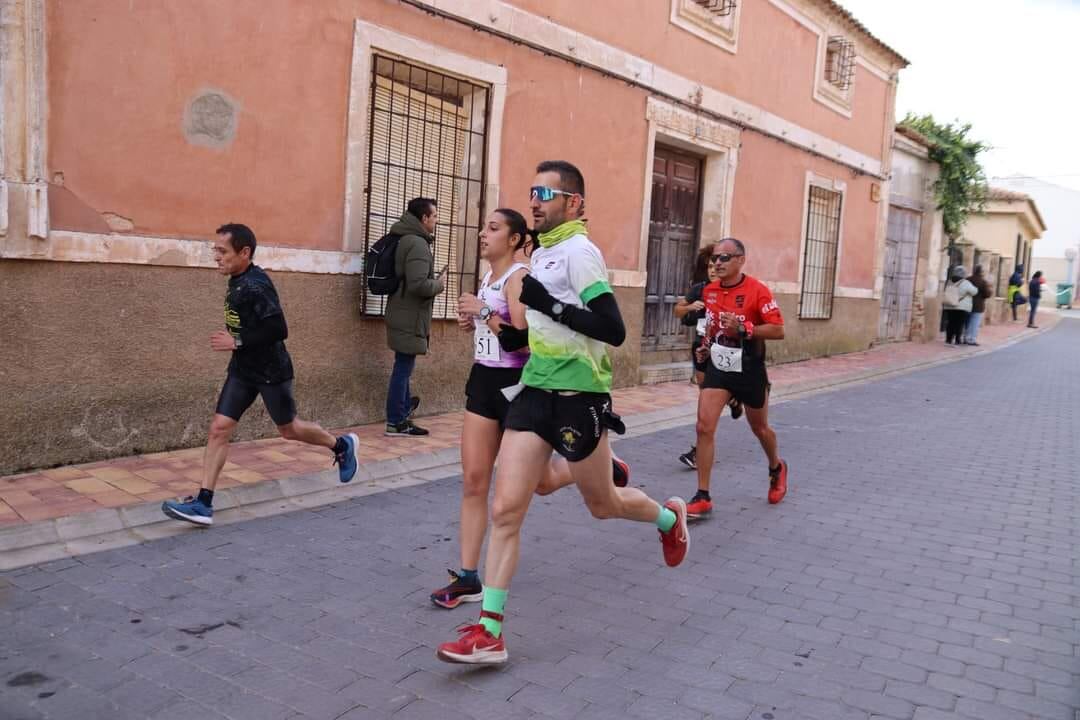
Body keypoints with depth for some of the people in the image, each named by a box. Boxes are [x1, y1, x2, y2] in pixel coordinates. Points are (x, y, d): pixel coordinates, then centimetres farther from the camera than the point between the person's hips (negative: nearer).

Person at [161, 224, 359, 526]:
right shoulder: (237, 280, 5)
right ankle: (203, 503, 1)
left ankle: (342, 446, 34)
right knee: (219, 428, -1)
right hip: (242, 370, 8)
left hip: (271, 372, -8)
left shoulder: (256, 286, -23)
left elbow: (278, 329, -28)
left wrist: (237, 342, -24)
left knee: (289, 429, 9)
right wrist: (233, 340, 10)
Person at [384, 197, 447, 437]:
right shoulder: (418, 244, -17)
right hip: (410, 317, -10)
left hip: (403, 315, 10)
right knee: (403, 367, -3)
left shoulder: (406, 239, 13)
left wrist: (433, 280, 14)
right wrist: (439, 284, -9)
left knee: (403, 366, 19)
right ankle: (396, 423, 4)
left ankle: (403, 408, 31)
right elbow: (418, 284, -26)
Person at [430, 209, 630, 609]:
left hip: (515, 385, -8)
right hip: (483, 381, 8)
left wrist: (484, 312, -19)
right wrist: (473, 322, 7)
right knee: (473, 481, 2)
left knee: (540, 482, 7)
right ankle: (468, 579, 8)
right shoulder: (488, 278, 12)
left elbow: (524, 339, -25)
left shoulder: (520, 276, -15)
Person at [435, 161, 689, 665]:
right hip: (534, 390, 7)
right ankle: (488, 633, 3)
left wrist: (548, 304, -25)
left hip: (577, 396, -7)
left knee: (602, 504, 14)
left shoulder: (579, 251, -14)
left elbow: (614, 330, -22)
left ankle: (669, 517, 46)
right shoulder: (541, 252, 13)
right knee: (505, 509, -2)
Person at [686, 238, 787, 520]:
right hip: (717, 367, 4)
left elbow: (778, 330, -16)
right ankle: (703, 498, -4)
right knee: (704, 427, -11)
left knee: (759, 428, 17)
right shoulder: (709, 291, 2)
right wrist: (706, 345, 6)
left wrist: (744, 329, -28)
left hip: (749, 370, -3)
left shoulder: (757, 290, -15)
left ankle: (777, 469, 49)